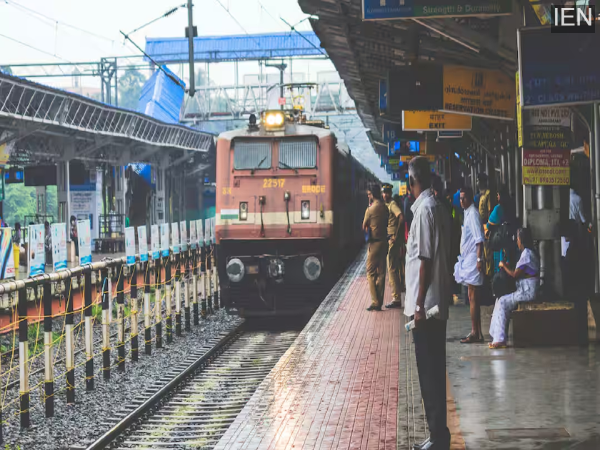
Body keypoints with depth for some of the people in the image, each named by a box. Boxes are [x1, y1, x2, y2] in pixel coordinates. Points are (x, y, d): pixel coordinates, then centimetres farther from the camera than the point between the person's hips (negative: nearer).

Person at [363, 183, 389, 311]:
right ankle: (379, 302, 10)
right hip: (384, 242, 6)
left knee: (371, 273, -1)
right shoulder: (385, 208, 6)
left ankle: (375, 302, -7)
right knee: (381, 273, 8)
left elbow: (364, 226, -1)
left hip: (374, 243, -6)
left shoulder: (371, 209, -14)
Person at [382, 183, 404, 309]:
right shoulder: (385, 205, 17)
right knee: (392, 268, 16)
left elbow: (401, 218, -27)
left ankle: (396, 298, -10)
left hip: (392, 239, -10)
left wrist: (396, 235, -23)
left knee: (392, 268, -10)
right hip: (387, 239, 10)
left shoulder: (392, 204, -12)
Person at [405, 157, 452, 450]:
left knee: (430, 373, -4)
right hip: (435, 303, 10)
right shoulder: (434, 206, 13)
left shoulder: (425, 209, -15)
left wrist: (419, 305, -18)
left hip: (427, 304, -10)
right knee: (432, 371, 13)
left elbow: (426, 260, -19)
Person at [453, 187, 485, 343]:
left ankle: (475, 333, -6)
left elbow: (479, 239, -19)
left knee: (473, 297, -8)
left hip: (472, 259, -10)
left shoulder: (473, 213, -13)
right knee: (472, 297, 12)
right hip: (467, 259, 10)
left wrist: (479, 259, -24)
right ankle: (477, 332, 16)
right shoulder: (467, 213, 16)